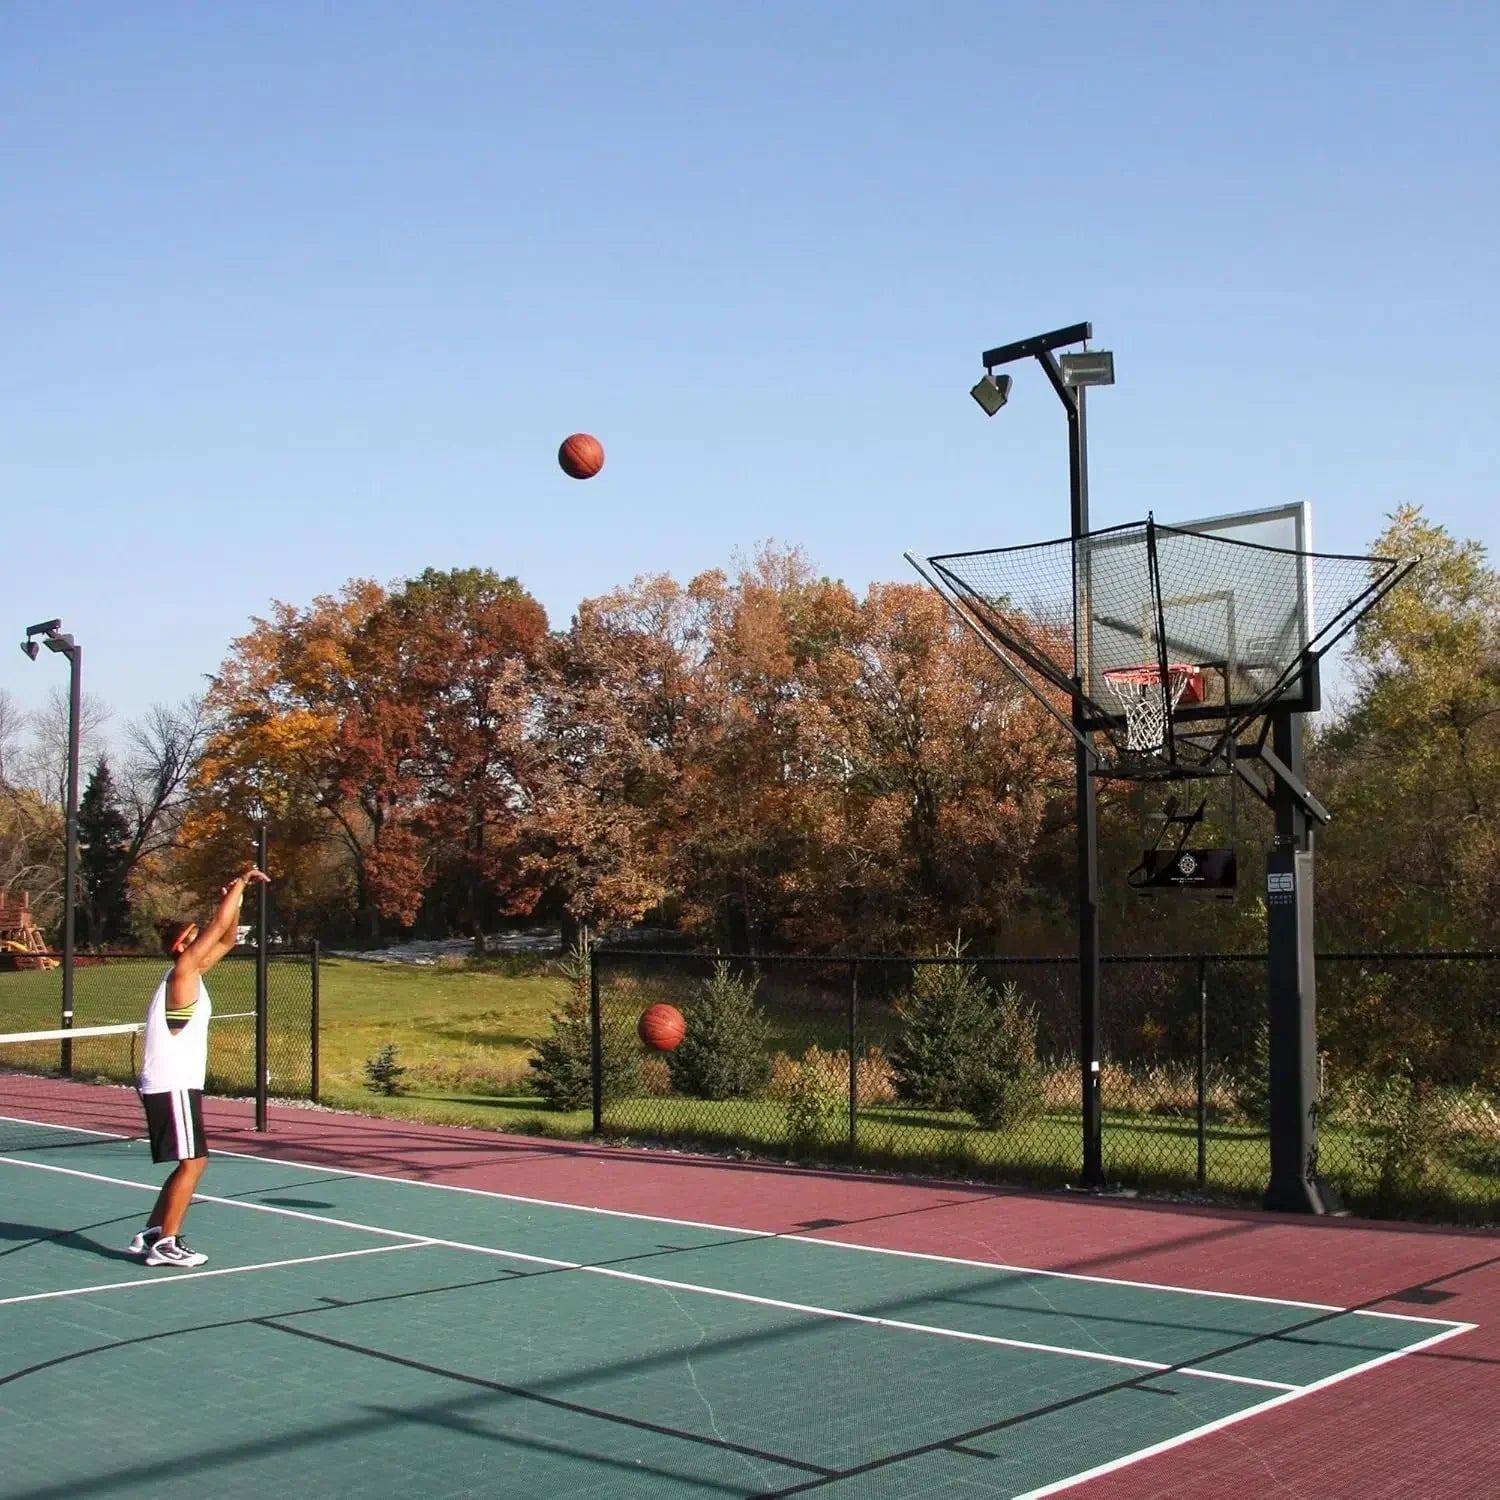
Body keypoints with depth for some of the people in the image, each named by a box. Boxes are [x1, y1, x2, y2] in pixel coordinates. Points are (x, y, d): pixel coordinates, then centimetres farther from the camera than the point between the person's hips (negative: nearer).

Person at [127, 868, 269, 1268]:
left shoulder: (192, 973, 12)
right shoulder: (183, 971, -12)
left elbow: (226, 938, 20)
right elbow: (219, 927, -16)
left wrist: (236, 896, 9)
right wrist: (240, 883, -8)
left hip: (177, 1083, 10)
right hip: (171, 1085, -10)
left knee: (189, 1162, 13)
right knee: (192, 1161, -7)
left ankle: (151, 1235, 19)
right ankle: (165, 1244, -3)